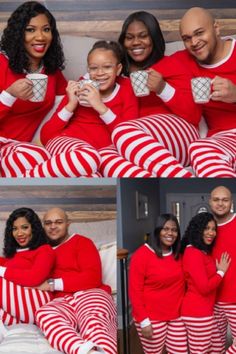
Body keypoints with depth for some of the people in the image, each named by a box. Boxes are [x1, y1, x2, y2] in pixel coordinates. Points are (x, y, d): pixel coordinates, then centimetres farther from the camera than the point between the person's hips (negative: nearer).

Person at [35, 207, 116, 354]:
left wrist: (53, 284, -5)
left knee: (94, 324, -39)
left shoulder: (82, 242, 13)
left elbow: (93, 277, -2)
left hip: (90, 294, -2)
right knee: (43, 313, -37)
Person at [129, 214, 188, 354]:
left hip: (177, 316, 5)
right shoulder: (142, 255, -12)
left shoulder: (178, 255, 7)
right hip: (152, 319, -5)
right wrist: (143, 321, -15)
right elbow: (135, 291, -12)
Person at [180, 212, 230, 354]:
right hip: (197, 312, -10)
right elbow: (204, 287, -22)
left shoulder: (205, 252, 14)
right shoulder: (193, 253, -18)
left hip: (205, 310, 10)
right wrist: (221, 272, -10)